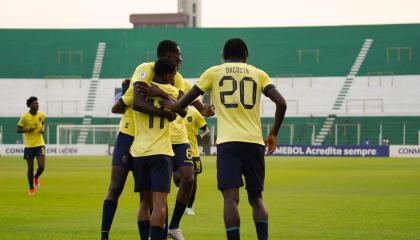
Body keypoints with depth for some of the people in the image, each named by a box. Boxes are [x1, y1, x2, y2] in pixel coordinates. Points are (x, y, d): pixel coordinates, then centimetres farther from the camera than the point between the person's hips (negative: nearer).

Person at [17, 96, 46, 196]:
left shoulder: (41, 115, -1)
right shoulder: (25, 117, -10)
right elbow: (18, 130, -3)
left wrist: (42, 129, -1)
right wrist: (27, 130, -21)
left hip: (39, 144, 2)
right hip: (28, 145, -2)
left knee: (41, 166, -12)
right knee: (30, 168, 4)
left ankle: (36, 177, 22)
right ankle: (31, 188, 21)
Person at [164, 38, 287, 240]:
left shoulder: (213, 72, 10)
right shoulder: (258, 74, 14)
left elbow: (183, 103, 11)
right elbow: (281, 103, 3)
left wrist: (171, 105, 33)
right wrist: (273, 134, 15)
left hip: (228, 142, -2)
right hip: (254, 142, 2)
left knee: (231, 198, -7)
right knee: (256, 197, 12)